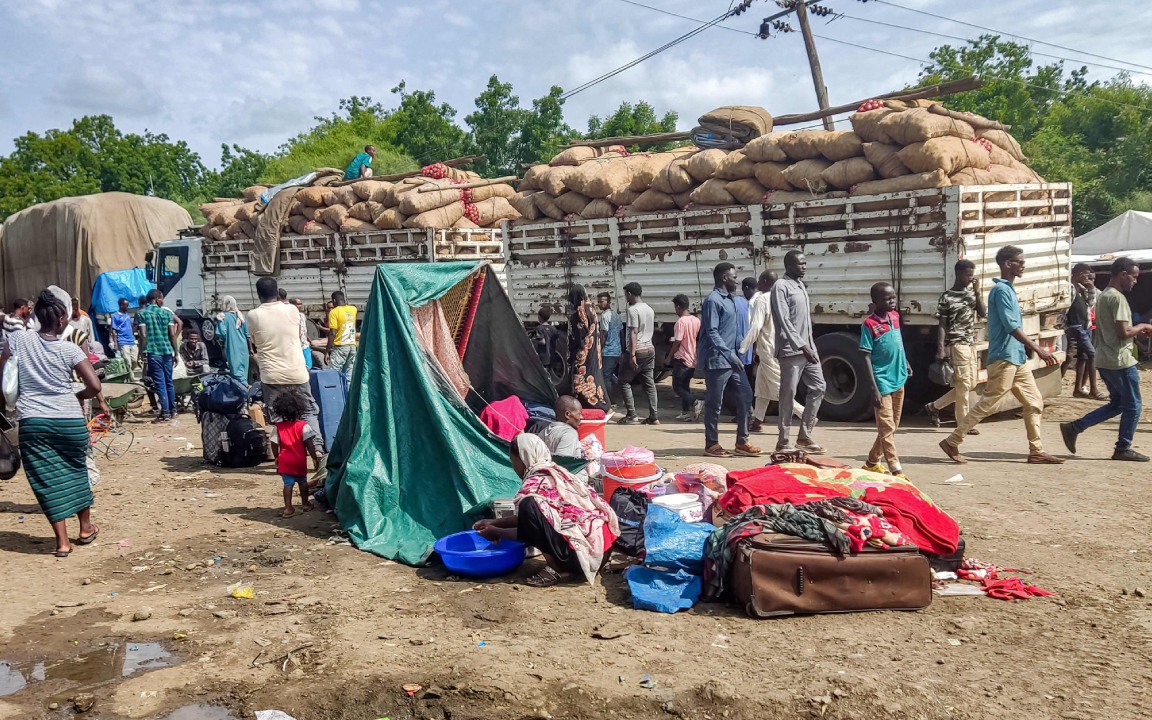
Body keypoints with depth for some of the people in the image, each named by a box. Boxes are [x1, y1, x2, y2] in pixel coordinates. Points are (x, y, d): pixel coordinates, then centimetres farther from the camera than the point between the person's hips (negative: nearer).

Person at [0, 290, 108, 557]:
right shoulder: (70, 349, -5)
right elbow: (94, 386, -9)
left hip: (32, 422, 0)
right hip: (70, 420, 0)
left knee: (48, 479, 5)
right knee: (76, 472, 19)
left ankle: (63, 541, 3)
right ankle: (86, 528, 32)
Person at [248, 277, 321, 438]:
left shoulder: (253, 315, -5)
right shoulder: (292, 310, -2)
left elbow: (254, 342, 9)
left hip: (272, 376, -1)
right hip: (297, 373, 1)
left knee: (275, 419, 6)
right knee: (309, 412, 12)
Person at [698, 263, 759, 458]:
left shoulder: (730, 299, 16)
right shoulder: (713, 300, -13)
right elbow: (712, 333, -19)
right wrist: (730, 355, -24)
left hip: (732, 359, 9)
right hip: (717, 360, -9)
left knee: (745, 394, 7)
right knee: (714, 403, -1)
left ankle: (742, 441, 15)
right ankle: (711, 444, 9)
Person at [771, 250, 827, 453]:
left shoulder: (800, 285, 17)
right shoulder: (781, 286, -10)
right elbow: (784, 322, -17)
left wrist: (810, 346, 15)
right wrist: (802, 346, -20)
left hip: (807, 348, 9)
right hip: (791, 350, -9)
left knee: (818, 387, 9)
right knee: (788, 395, -4)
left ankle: (804, 435, 16)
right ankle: (784, 441, 4)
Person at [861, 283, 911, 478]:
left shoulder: (895, 316, 6)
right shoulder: (869, 324, -14)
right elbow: (867, 357, -15)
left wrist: (906, 362, 19)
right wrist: (874, 388, -19)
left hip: (899, 381, 8)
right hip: (883, 383, -8)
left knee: (892, 427, 14)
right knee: (886, 428, -7)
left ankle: (872, 462, 27)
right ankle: (896, 471, -8)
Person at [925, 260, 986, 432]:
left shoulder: (971, 294, 12)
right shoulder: (947, 297, -6)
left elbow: (983, 314, 3)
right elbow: (942, 325, -7)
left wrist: (978, 292, -4)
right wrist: (940, 349, -14)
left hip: (971, 344, 7)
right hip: (957, 344, -7)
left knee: (971, 384, 10)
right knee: (963, 384, -5)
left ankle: (934, 406, 21)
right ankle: (964, 423, 4)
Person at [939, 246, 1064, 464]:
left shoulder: (1008, 289, 16)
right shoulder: (1001, 290, -14)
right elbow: (1011, 326, -21)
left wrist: (1029, 347, 17)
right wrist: (1038, 349, -21)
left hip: (1017, 357, 10)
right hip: (1004, 357, -10)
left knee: (1034, 402, 9)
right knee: (988, 404, -6)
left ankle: (1036, 451, 12)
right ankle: (952, 442, 1)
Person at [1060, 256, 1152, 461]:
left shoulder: (1103, 296, 15)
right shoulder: (1117, 298, -15)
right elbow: (1124, 332, -22)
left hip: (1105, 360, 9)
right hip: (1120, 361, -9)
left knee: (1116, 404, 16)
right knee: (1132, 406, 3)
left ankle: (1074, 428, 10)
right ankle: (1123, 449, 11)